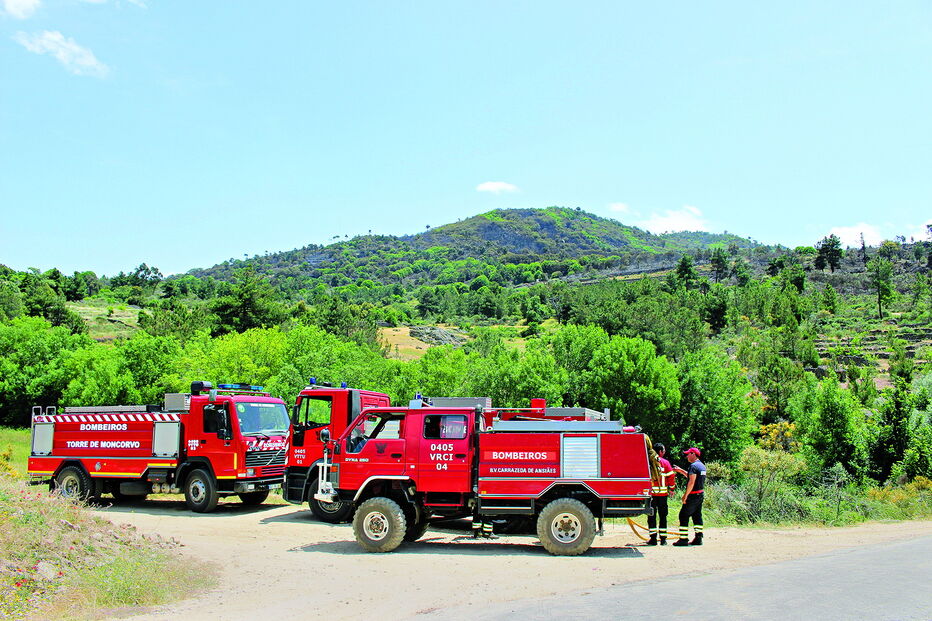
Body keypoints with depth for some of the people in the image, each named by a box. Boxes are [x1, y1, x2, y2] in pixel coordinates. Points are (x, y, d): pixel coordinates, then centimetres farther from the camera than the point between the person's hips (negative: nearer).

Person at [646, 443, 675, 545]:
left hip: (651, 493, 0)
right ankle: (663, 539, 9)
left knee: (652, 516, 5)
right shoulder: (665, 462, 0)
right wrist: (672, 488, 12)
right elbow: (671, 476, -2)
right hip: (663, 493, 0)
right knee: (662, 516, 9)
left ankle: (653, 539, 3)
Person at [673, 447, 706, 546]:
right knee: (697, 516, 13)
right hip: (700, 494, 9)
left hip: (693, 495, -9)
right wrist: (681, 471, 25)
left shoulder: (693, 466, -16)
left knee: (683, 515, -4)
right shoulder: (702, 465, 14)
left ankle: (683, 539, -5)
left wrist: (685, 495, -18)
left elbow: (691, 482, -22)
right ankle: (698, 538, 13)